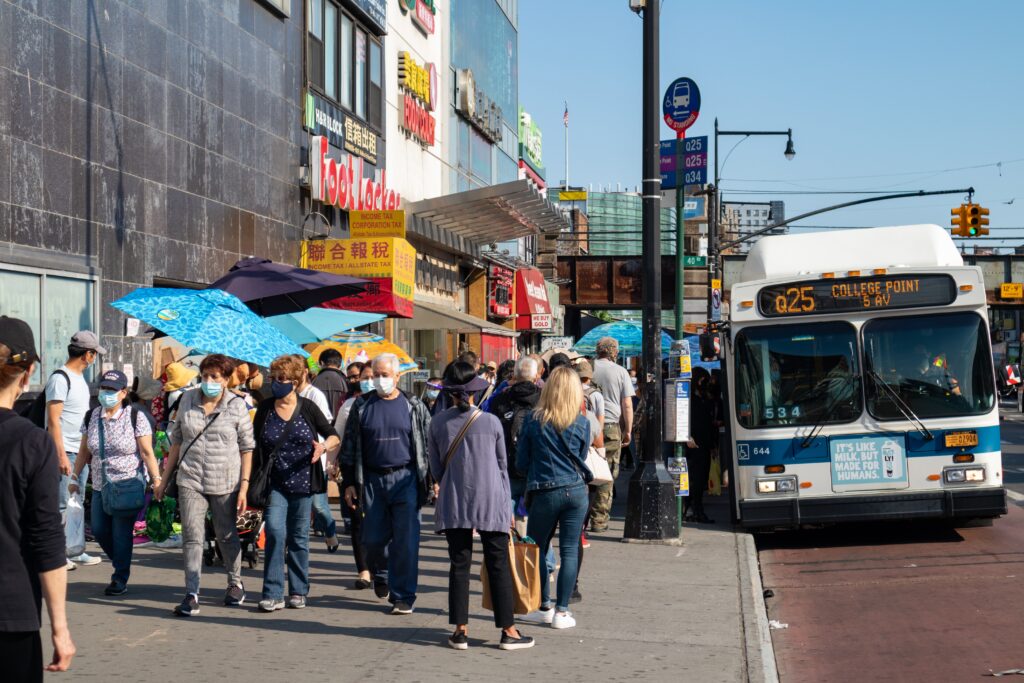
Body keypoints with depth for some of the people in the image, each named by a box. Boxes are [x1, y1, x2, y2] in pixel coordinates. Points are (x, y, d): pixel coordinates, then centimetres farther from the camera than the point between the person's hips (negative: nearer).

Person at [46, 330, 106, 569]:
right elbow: (53, 420, -17)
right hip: (65, 452, -9)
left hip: (81, 451, 9)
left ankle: (75, 551, 22)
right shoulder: (60, 378, -14)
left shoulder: (80, 377, 14)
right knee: (61, 505, -6)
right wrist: (61, 455, -21)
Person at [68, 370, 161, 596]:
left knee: (122, 534, -3)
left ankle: (120, 579, 10)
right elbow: (84, 451, 13)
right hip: (100, 485, 5)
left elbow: (147, 453, -10)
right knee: (99, 530, 5)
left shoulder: (135, 417, -8)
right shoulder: (91, 417, 5)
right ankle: (121, 564, 29)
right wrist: (75, 478, 12)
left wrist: (157, 481, -15)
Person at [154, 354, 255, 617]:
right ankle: (191, 595, -11)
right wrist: (164, 480, 12)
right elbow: (177, 441, 13)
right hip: (190, 481, 1)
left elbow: (247, 448, 0)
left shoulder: (237, 406, -2)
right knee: (192, 536, -8)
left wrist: (244, 486, -7)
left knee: (226, 535, 12)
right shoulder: (188, 400, 6)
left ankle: (235, 584, 33)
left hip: (225, 483, -1)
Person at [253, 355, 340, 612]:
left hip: (302, 482, 0)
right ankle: (273, 594, -11)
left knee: (299, 537, 8)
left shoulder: (308, 407, -1)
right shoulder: (265, 408, 3)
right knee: (275, 532, -14)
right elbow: (255, 445, 9)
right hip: (275, 483, 0)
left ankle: (298, 591, 20)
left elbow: (333, 435, 7)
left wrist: (324, 446, -16)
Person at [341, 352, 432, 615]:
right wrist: (349, 482, 5)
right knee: (373, 539, 5)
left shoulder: (413, 406, 5)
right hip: (373, 480, 2)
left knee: (405, 541, -5)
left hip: (406, 478, -2)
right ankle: (381, 576, 35)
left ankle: (402, 596, 3)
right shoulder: (362, 406, 8)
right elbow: (350, 446, 10)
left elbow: (428, 443, 6)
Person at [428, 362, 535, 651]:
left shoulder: (438, 423, -2)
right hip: (491, 502, -1)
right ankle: (508, 631, 5)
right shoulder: (491, 422, -4)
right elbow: (502, 466, 6)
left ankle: (460, 630, 8)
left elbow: (436, 468, 7)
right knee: (499, 566, 3)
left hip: (453, 503, 1)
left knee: (459, 565, 7)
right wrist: (507, 506, 15)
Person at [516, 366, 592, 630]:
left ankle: (545, 607, 15)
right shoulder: (581, 423, -2)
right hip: (576, 491, 1)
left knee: (537, 549, 14)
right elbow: (581, 460, 10)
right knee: (570, 550, 5)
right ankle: (561, 611, 6)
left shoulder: (533, 420, -5)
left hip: (544, 493, -1)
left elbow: (521, 462, 2)